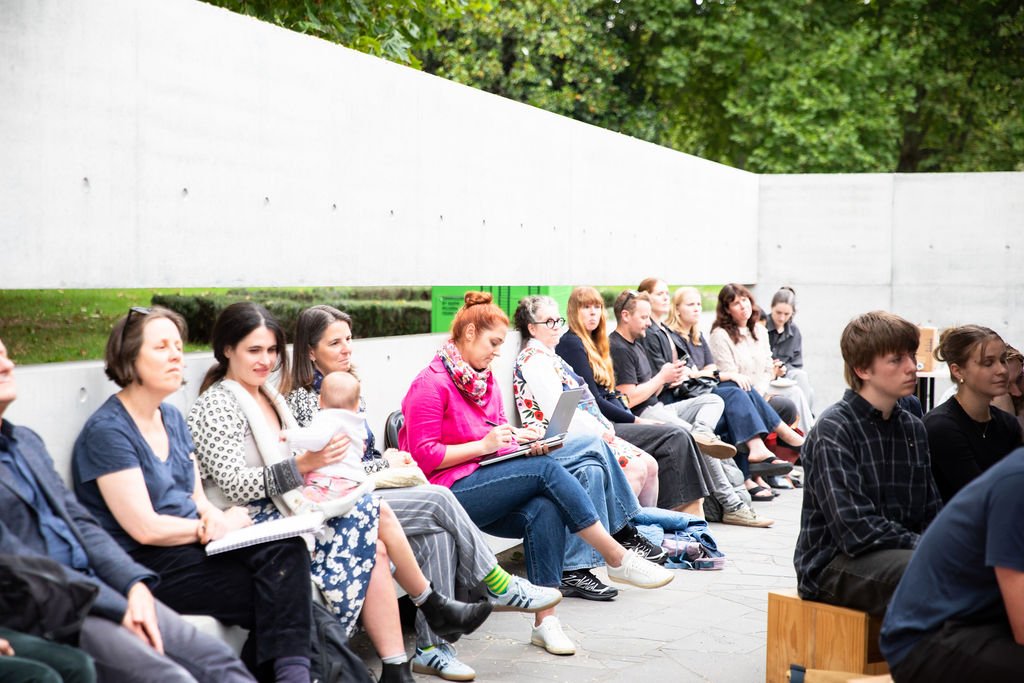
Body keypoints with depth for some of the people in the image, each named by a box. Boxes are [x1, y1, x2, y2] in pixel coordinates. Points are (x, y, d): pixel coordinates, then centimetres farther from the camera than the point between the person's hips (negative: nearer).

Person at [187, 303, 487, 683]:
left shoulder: (267, 395, 17)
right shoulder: (214, 406, -10)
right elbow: (235, 484, -19)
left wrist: (328, 453, 1)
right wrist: (303, 463, -24)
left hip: (285, 509, 8)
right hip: (253, 523, -8)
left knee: (373, 549, -15)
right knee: (377, 513, -17)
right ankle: (434, 607, 4)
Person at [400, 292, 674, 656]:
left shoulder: (484, 379, 16)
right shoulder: (432, 383, -10)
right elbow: (424, 456, -14)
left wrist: (519, 440, 0)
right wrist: (484, 444, -17)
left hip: (484, 482, 8)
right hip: (450, 491, -8)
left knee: (544, 509, -25)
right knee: (546, 469, -23)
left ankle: (545, 619, -26)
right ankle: (618, 559, -18)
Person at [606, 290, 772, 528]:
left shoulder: (635, 346, 20)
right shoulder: (617, 349, -12)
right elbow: (629, 399, -20)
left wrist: (666, 380, 0)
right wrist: (661, 377, -9)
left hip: (655, 408, 11)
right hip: (640, 416, -11)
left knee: (714, 401, 9)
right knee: (696, 440, -21)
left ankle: (701, 432, -25)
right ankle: (731, 506, -19)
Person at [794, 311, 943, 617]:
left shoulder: (913, 428, 14)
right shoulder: (833, 429, -10)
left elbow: (932, 514, 12)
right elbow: (856, 530, -18)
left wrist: (944, 547, -10)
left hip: (902, 551, 7)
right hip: (832, 565, -7)